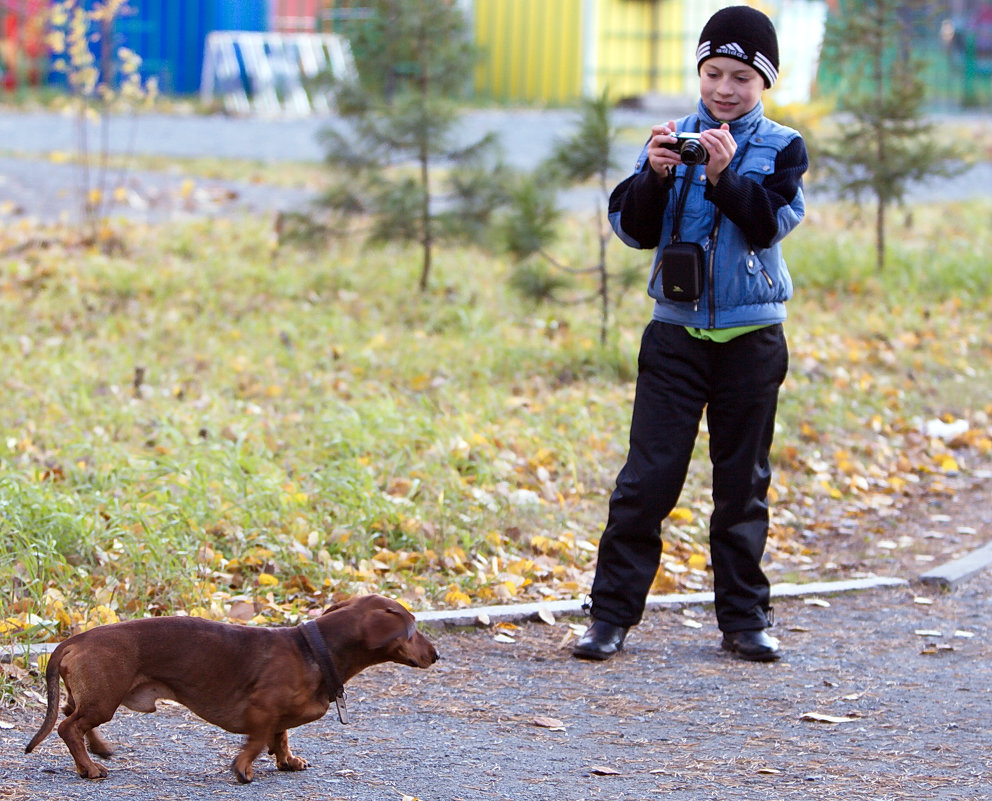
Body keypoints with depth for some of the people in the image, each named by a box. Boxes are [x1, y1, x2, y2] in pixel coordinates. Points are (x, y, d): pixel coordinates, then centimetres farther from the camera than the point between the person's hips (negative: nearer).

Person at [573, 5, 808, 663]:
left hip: (751, 337, 0)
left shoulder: (782, 147, 2)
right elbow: (634, 229, -2)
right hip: (676, 332, 0)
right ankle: (612, 613, 1)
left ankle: (744, 619, 16)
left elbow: (770, 224, -13)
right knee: (648, 476, -3)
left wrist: (725, 176, -26)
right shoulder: (672, 139, 4)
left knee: (743, 484, 8)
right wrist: (655, 176, -19)